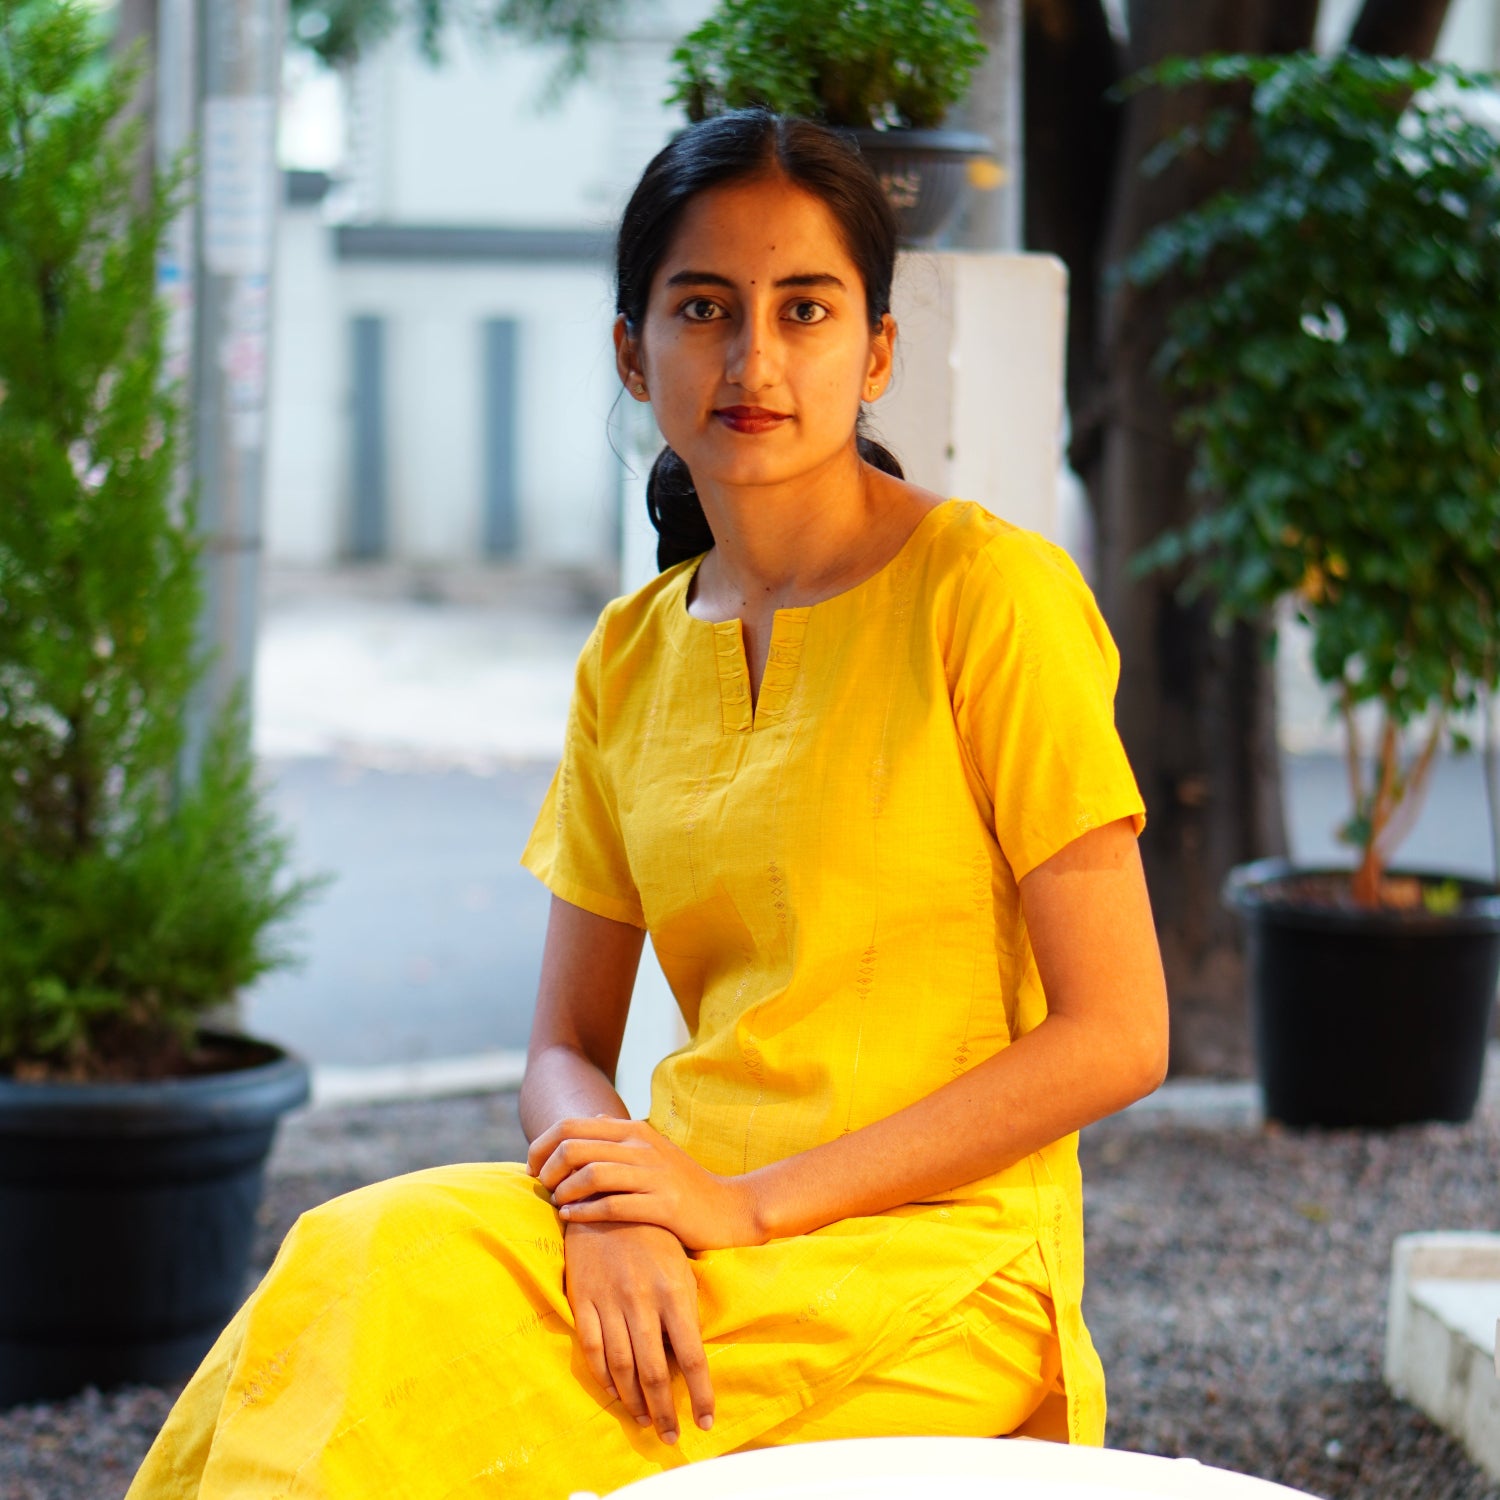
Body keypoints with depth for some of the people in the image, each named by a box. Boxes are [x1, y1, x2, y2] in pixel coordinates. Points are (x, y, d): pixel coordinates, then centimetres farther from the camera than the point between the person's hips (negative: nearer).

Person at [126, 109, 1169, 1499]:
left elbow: (1114, 1038, -9)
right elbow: (565, 1052, 12)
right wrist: (612, 1210, -13)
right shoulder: (630, 657, 12)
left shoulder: (989, 593, -6)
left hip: (931, 1260, -5)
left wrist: (748, 1202, -13)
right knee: (366, 1259, -26)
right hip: (694, 1218, 5)